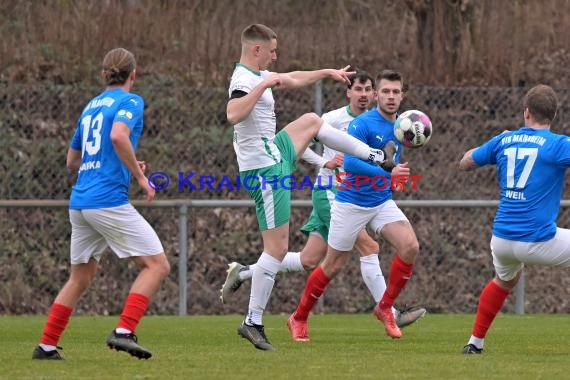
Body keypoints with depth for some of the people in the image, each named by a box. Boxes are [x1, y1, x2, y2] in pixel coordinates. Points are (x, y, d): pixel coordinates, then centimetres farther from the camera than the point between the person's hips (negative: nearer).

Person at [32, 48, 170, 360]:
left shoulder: (91, 106, 20)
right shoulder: (130, 101, -2)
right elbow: (118, 135, -23)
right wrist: (139, 175, -14)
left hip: (79, 203, 8)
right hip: (109, 200, -8)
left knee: (80, 277, 19)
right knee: (157, 264, -4)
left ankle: (46, 346, 18)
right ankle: (124, 331, -17)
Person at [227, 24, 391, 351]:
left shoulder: (258, 76, 8)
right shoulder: (244, 80, -22)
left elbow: (293, 80, 28)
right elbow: (233, 115, -43)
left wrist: (328, 72, 36)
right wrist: (263, 85, -39)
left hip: (276, 154, 10)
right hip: (266, 171, -10)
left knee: (312, 121, 29)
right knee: (277, 249, -8)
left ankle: (374, 157, 45)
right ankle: (253, 323, -4)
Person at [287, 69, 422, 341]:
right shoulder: (363, 124, -17)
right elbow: (350, 163, -29)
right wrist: (388, 173, -35)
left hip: (382, 202, 5)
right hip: (351, 203, -5)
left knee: (410, 247, -18)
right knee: (333, 266, 3)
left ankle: (385, 307, -2)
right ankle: (299, 318, 22)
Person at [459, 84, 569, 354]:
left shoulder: (504, 141, 8)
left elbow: (464, 163, 24)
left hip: (502, 238, 6)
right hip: (538, 241, -6)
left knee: (504, 281, 36)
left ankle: (475, 342, 37)